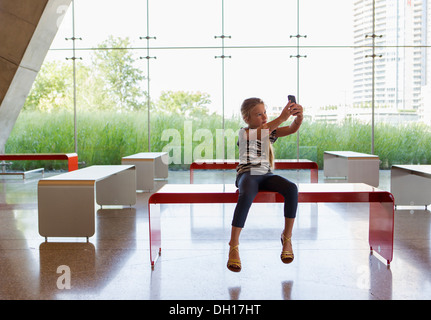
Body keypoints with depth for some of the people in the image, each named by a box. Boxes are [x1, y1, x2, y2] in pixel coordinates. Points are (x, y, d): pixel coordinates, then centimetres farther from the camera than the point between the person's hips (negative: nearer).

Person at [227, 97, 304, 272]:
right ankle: (233, 246, -28)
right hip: (247, 174, -5)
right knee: (246, 195, -39)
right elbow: (259, 134, -24)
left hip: (266, 175, 5)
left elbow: (292, 129, 0)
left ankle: (287, 237, -10)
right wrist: (282, 117, -32)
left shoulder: (271, 131, 16)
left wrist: (299, 116, -23)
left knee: (292, 189, -25)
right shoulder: (244, 133, 0)